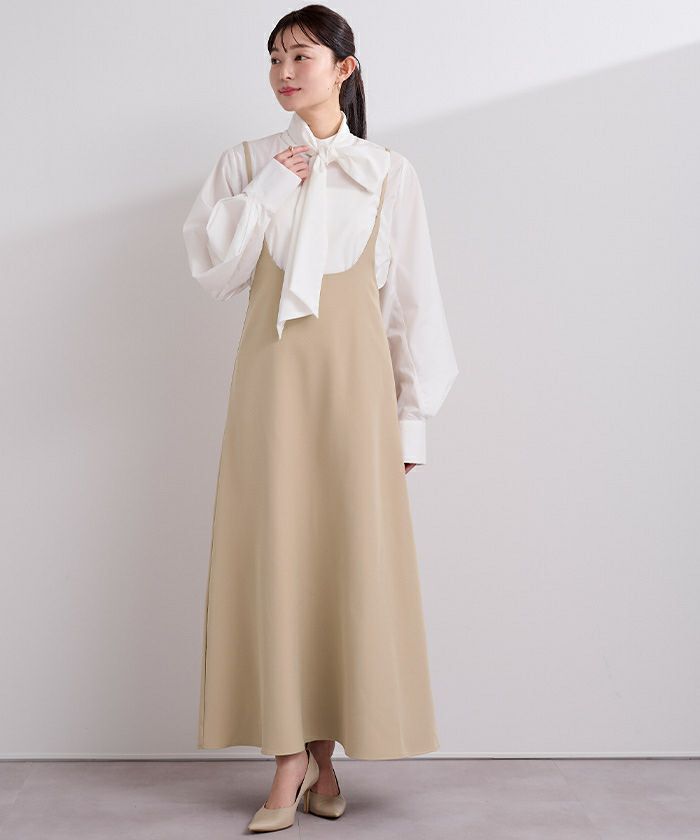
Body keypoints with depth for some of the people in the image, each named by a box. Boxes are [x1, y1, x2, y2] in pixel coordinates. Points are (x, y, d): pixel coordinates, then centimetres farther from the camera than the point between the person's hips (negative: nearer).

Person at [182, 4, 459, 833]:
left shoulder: (388, 172, 8)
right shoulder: (246, 163, 12)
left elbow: (412, 299, 5)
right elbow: (211, 263, 0)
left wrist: (411, 416, -1)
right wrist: (272, 188, -5)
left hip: (353, 374, -1)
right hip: (274, 374, 1)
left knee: (349, 552, -1)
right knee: (275, 553, -2)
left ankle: (324, 750, 10)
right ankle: (290, 758, 5)